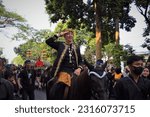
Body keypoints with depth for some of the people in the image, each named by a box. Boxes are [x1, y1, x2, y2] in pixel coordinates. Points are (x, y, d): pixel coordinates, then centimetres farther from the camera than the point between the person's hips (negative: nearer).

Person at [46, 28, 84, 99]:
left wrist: (79, 69, -4)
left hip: (74, 71, 3)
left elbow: (80, 61, 17)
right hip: (64, 71, -3)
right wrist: (59, 35, 0)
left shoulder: (76, 48, 19)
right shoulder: (60, 45, 11)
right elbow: (48, 42, -3)